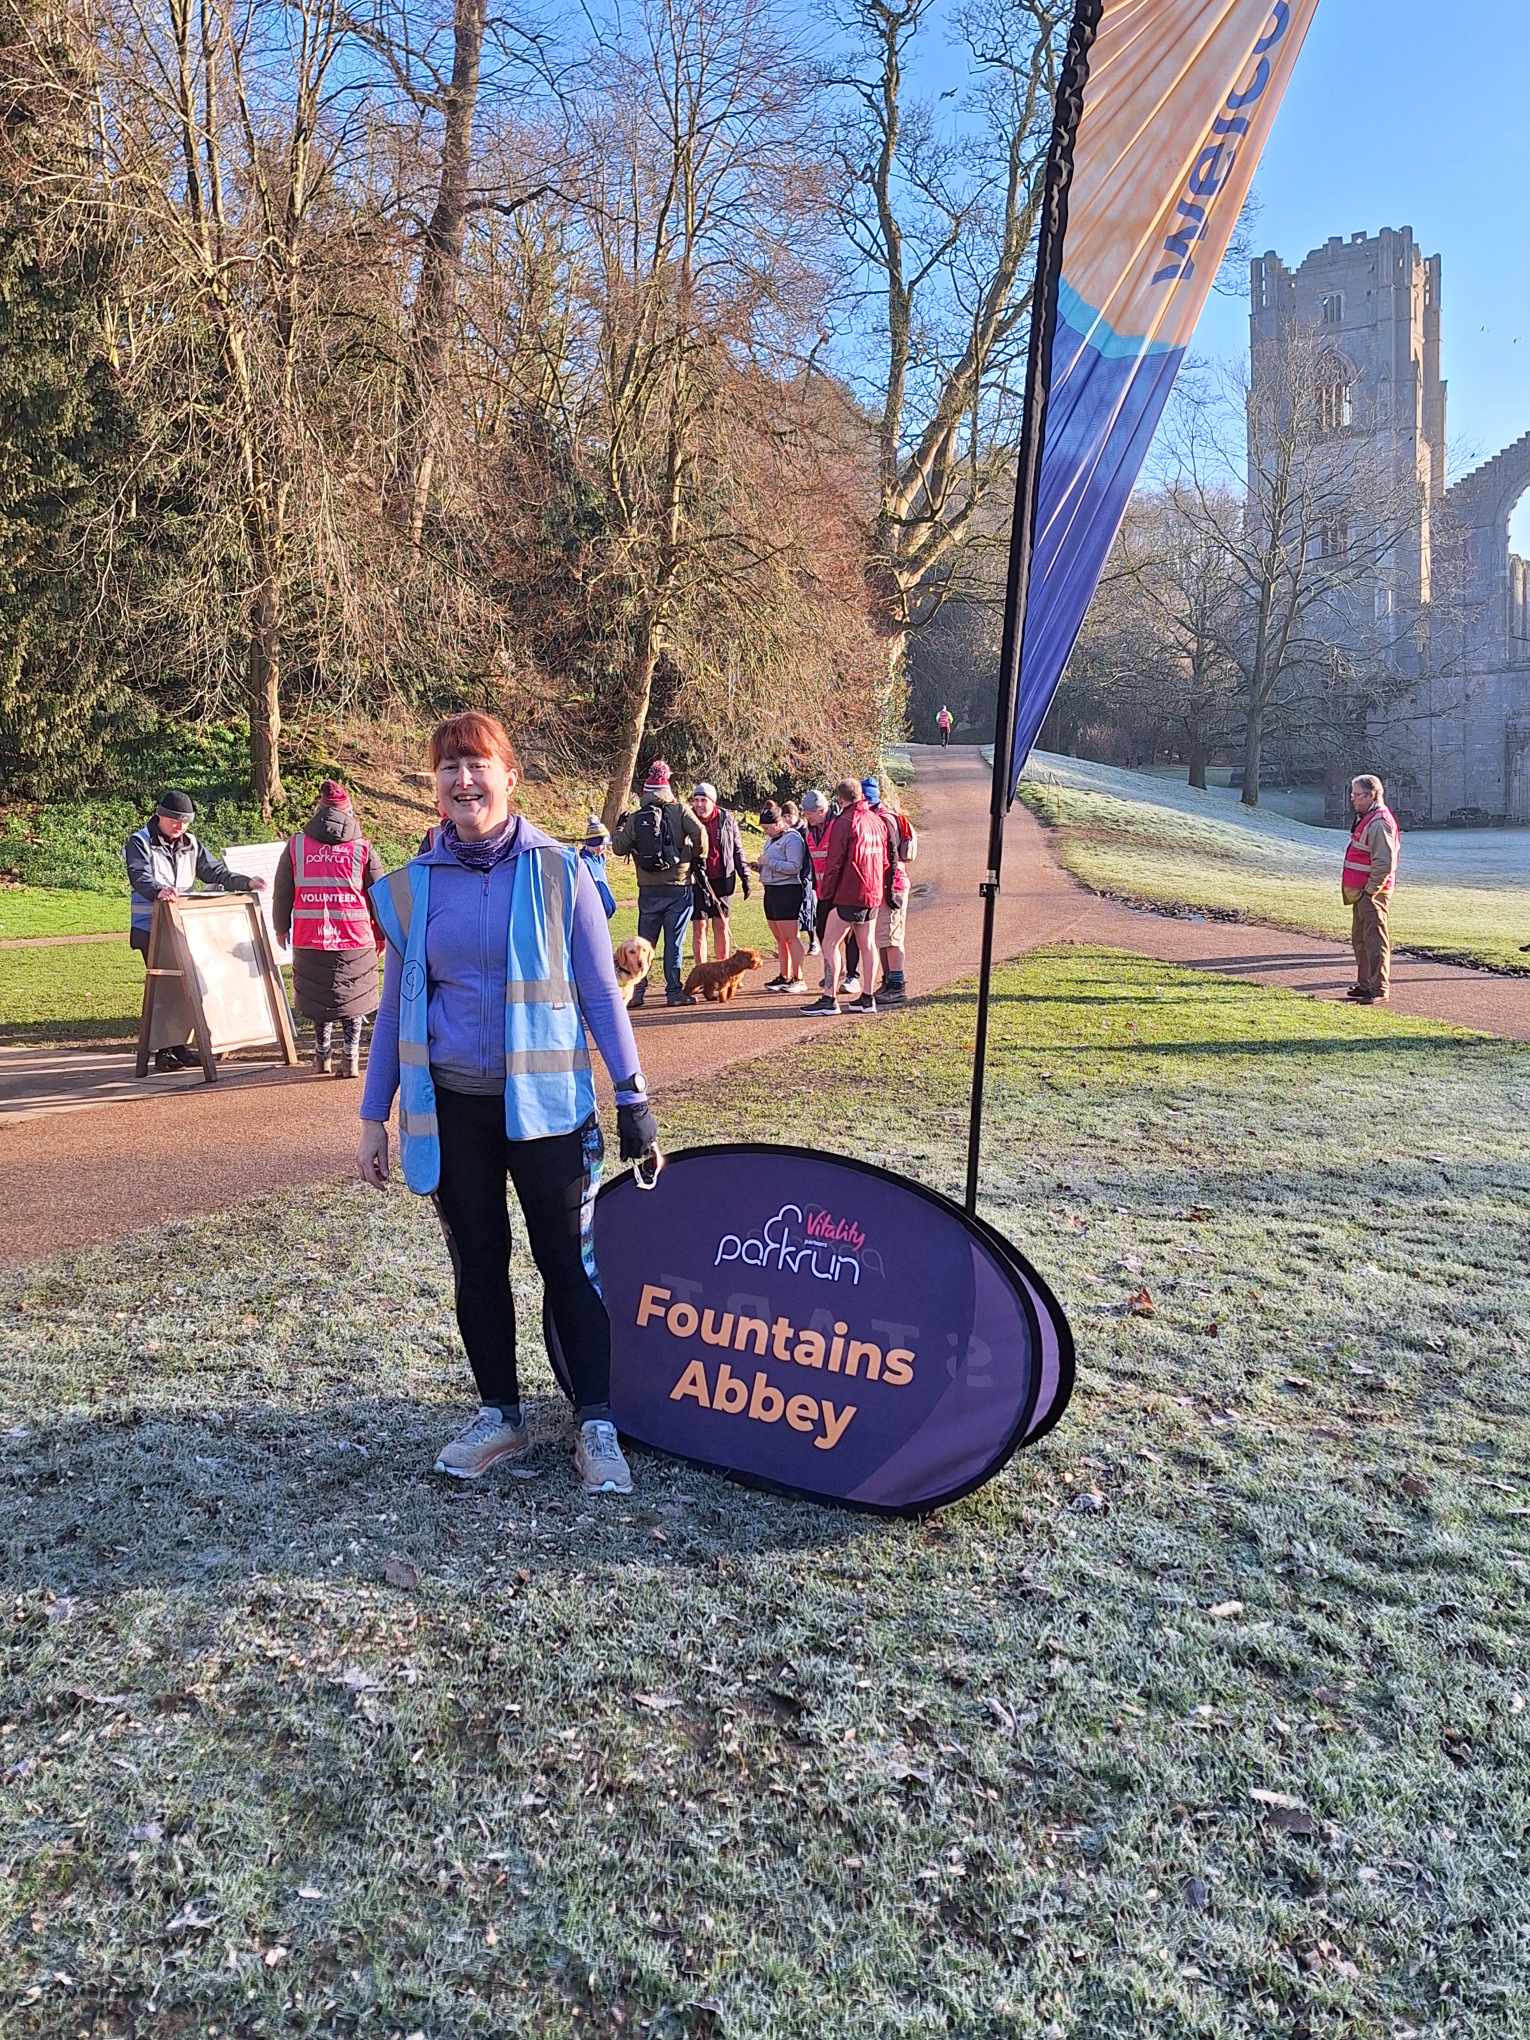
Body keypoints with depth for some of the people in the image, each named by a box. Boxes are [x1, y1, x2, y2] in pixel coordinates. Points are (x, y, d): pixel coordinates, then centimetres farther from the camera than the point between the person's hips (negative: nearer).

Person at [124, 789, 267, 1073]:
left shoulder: (191, 845, 14)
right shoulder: (139, 843, -5)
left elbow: (215, 872, 12)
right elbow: (140, 877, -22)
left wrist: (246, 883, -4)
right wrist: (159, 890, -43)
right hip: (151, 928, -6)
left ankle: (179, 1047, 18)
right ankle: (163, 1052, -2)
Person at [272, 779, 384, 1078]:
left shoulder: (296, 845, 3)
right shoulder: (363, 848, 0)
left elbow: (282, 894, 10)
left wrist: (281, 929, 23)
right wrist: (381, 935, 18)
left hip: (310, 940, 1)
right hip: (355, 940, -1)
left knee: (320, 997, 15)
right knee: (352, 1000, 10)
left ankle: (322, 1054, 22)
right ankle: (350, 1058, 6)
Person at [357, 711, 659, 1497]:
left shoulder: (559, 871, -4)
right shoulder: (412, 887, 3)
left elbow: (599, 990, -1)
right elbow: (395, 1007, 8)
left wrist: (631, 1092, -4)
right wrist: (373, 1116, 7)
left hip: (546, 1102, -2)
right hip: (450, 1107, 3)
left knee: (570, 1263, 2)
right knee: (476, 1266, 12)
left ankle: (596, 1425, 14)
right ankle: (499, 1415, 27)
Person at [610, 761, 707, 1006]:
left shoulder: (635, 819, 3)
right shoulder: (679, 810, -4)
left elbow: (619, 848, 5)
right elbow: (699, 833, -17)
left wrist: (619, 828, 24)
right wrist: (699, 858, -1)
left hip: (649, 889, 2)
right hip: (679, 887, -2)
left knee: (645, 940, 12)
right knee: (674, 941, 3)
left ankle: (637, 990, 13)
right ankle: (673, 992, 5)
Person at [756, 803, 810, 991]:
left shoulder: (792, 838, -11)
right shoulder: (771, 839, 18)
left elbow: (794, 867, -21)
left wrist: (769, 862, -17)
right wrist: (761, 866, 9)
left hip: (787, 890, -9)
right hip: (771, 890, 9)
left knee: (791, 937, -7)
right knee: (779, 938, 11)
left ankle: (797, 979, -5)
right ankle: (783, 976, 17)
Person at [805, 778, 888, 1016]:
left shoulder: (843, 822, -12)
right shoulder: (878, 822, 11)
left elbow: (834, 863, -13)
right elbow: (885, 860, 16)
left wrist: (827, 894, -5)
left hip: (849, 894, -8)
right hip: (873, 894, 8)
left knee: (830, 944, -3)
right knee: (867, 944, 12)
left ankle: (829, 998, -7)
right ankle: (867, 999, 15)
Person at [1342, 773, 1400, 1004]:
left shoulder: (1380, 823, -18)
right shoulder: (1365, 819, 16)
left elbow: (1384, 863, -25)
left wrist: (1370, 890, -19)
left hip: (1373, 893, -11)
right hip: (1361, 892, 11)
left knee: (1375, 941, -8)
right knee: (1360, 939, 18)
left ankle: (1380, 990, -5)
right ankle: (1365, 984, 28)